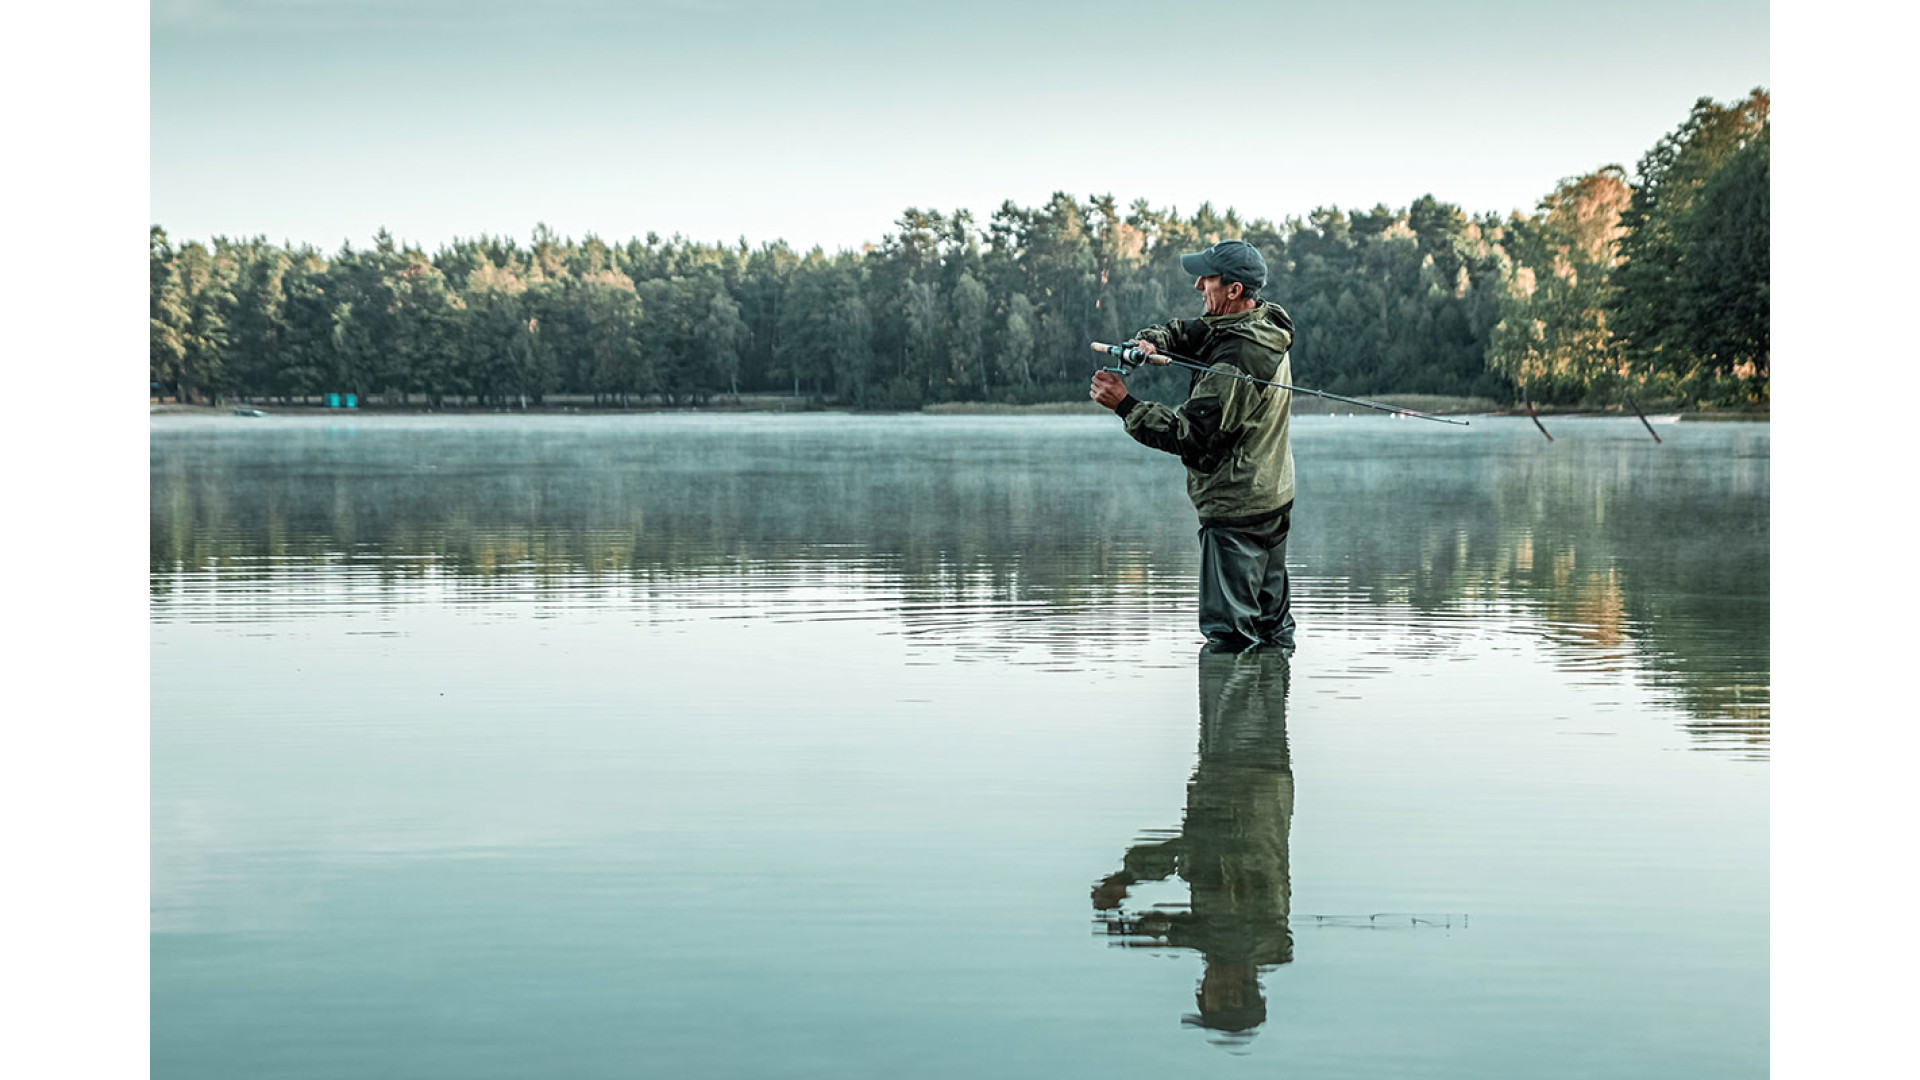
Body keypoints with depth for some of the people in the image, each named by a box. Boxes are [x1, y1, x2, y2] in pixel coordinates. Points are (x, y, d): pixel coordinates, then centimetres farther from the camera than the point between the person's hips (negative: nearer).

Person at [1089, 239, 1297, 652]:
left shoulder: (1236, 362, -26)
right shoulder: (1265, 324, 4)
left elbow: (1189, 434, -27)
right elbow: (1180, 332, 9)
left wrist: (1125, 404, -24)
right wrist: (1148, 343, -13)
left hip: (1236, 512, -10)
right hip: (1274, 498, 10)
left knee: (1229, 640, -7)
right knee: (1271, 622, 20)